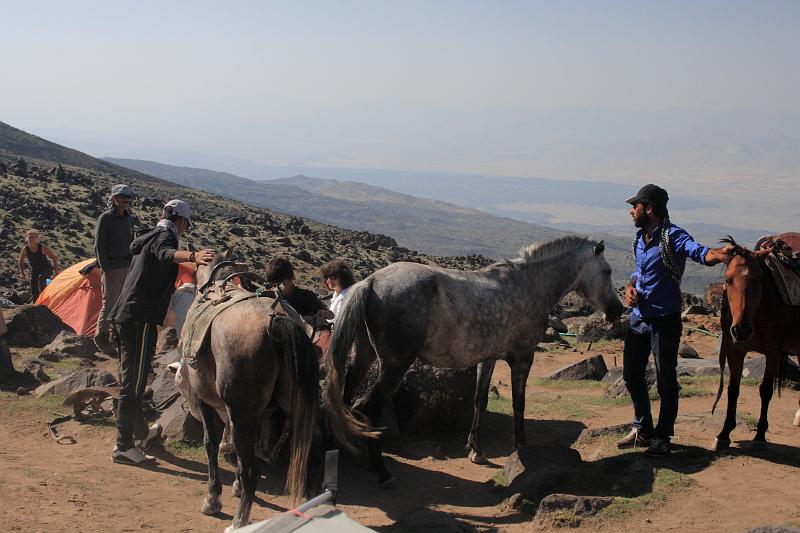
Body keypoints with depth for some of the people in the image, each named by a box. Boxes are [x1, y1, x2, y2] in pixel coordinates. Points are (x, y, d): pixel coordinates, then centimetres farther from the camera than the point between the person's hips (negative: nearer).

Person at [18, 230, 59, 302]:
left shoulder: (42, 248, -22)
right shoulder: (25, 249, -12)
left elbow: (54, 258, -15)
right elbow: (21, 260, 8)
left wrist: (56, 270, -19)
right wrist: (22, 271, -1)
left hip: (46, 269, -4)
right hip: (34, 270, 4)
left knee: (41, 277, -35)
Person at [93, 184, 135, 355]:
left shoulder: (129, 219, 12)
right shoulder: (105, 218, -8)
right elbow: (99, 246, -10)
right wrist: (106, 268, -15)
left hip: (127, 267, 7)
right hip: (112, 268, -7)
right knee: (110, 302, -7)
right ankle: (101, 336, 3)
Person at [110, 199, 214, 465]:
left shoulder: (146, 238, 23)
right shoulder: (165, 236, -7)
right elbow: (167, 253, -34)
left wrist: (174, 289, 56)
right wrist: (191, 256, -54)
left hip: (123, 316, 10)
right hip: (141, 319, -10)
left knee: (129, 377, 21)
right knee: (133, 382, -9)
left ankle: (139, 430, 38)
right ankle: (123, 445, -8)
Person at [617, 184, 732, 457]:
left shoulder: (673, 236, -16)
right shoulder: (640, 239, 8)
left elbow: (699, 252, -34)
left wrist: (721, 253, -56)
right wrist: (630, 287, 1)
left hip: (664, 320, -8)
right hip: (638, 318, 8)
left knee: (665, 381, 3)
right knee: (632, 375, 16)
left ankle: (662, 437, 18)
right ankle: (643, 429, 33)